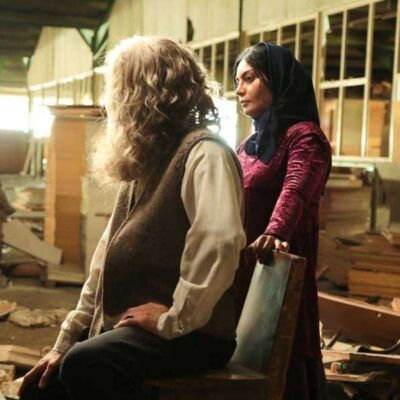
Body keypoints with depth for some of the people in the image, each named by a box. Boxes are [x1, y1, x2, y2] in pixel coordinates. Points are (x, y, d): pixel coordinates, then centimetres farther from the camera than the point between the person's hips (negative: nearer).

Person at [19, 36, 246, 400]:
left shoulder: (203, 154, -12)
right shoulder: (148, 159, 17)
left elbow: (219, 243, -30)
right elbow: (108, 257, 17)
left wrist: (175, 320, -24)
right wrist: (65, 341, 14)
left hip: (194, 334, -9)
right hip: (129, 327, 9)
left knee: (85, 366, -31)